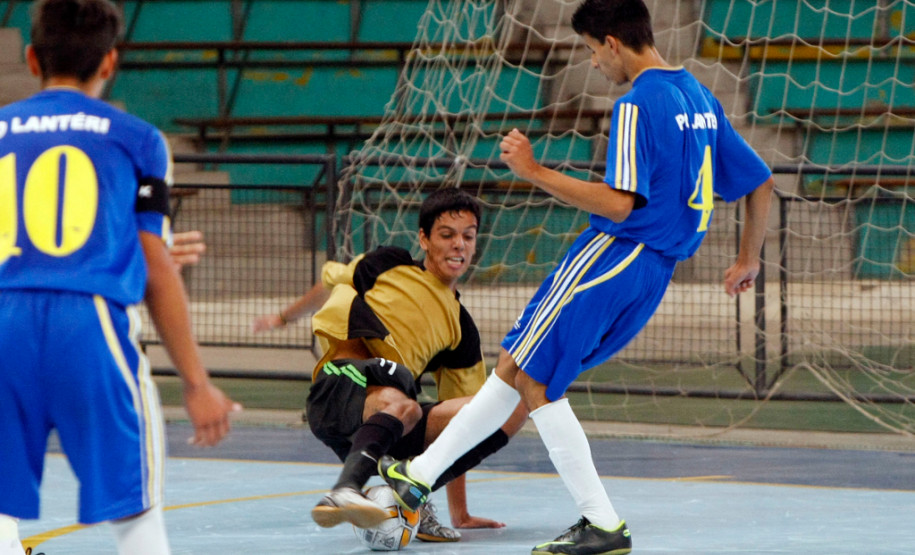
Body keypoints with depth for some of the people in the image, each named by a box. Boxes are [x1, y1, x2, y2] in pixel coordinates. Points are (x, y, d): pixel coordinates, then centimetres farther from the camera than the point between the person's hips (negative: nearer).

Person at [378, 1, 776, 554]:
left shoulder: (638, 104, -15)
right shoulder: (700, 98, 13)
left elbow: (618, 203, -24)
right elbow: (761, 181, 18)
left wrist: (535, 171, -17)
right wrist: (749, 261, 28)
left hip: (612, 255, -10)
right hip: (655, 273, 10)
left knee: (532, 379, -3)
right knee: (516, 367, 14)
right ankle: (421, 473, 20)